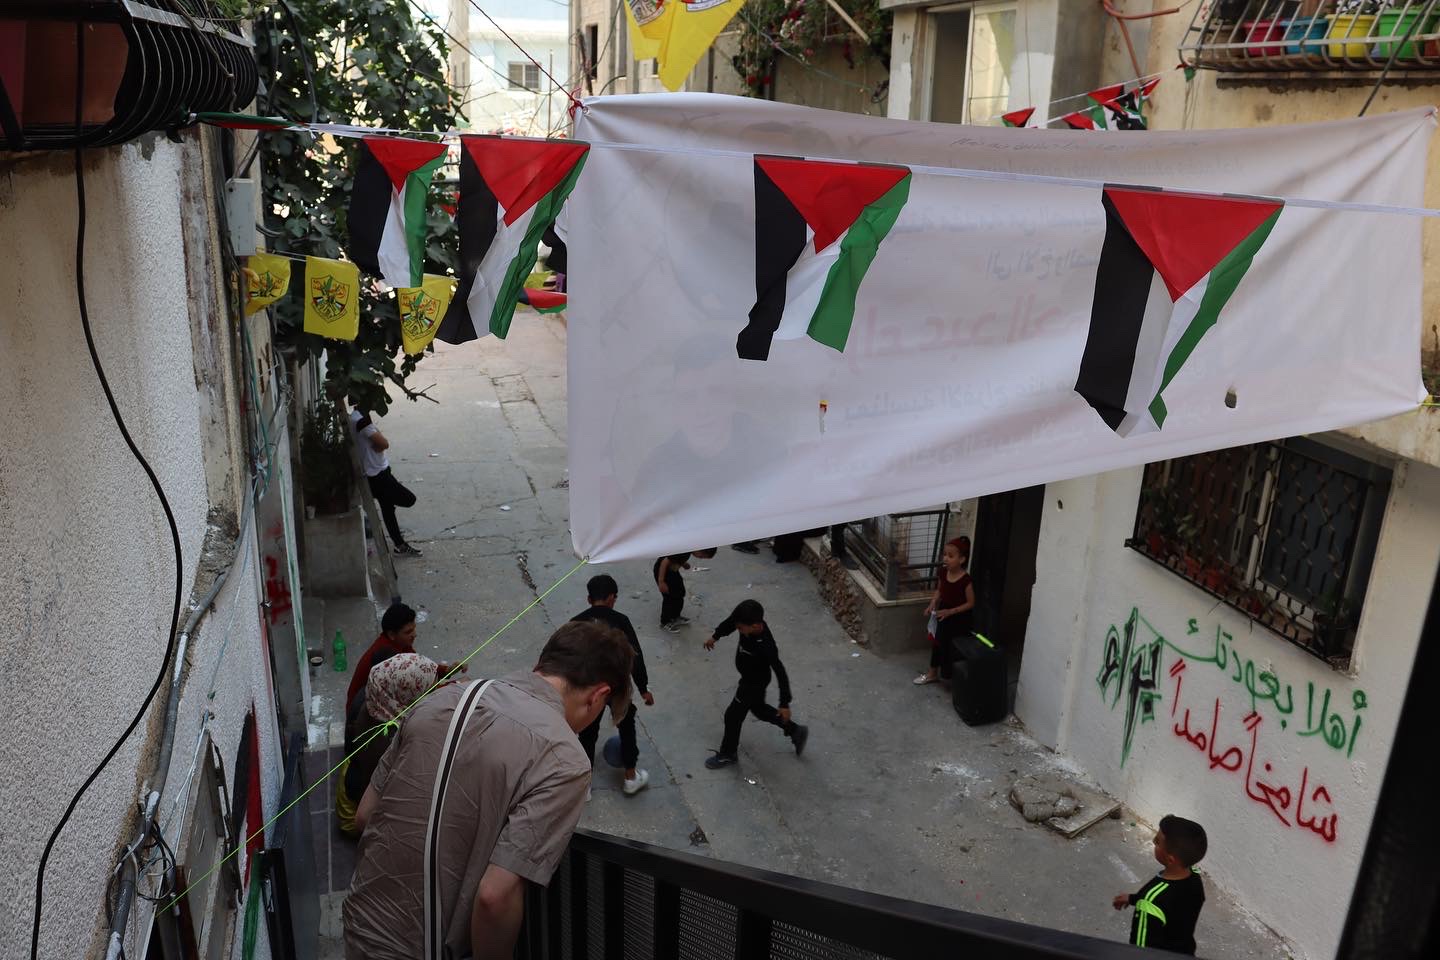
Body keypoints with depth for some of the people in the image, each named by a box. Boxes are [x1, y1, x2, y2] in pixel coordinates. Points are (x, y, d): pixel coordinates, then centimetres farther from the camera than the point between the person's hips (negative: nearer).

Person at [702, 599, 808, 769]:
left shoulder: (766, 647, -41)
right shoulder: (750, 621, -24)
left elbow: (780, 674, -32)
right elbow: (729, 622, 0)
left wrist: (785, 704, -26)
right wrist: (715, 636, 9)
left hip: (755, 683, -8)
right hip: (750, 677, 8)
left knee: (733, 715, 9)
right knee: (758, 708, 27)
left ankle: (727, 754, 34)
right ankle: (796, 731, 41)